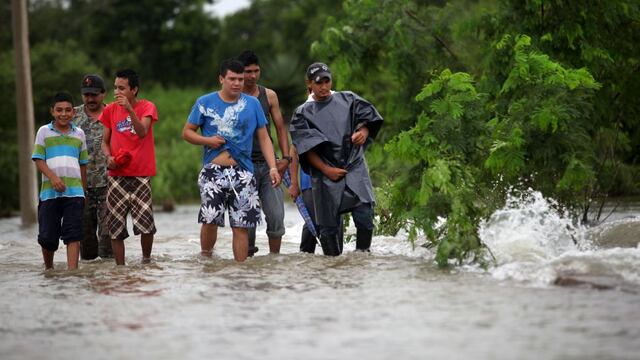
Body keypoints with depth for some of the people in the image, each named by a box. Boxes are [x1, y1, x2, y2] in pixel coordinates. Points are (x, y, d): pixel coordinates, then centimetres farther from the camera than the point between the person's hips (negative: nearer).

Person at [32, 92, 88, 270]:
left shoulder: (79, 134, 12)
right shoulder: (44, 132, 5)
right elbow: (38, 160, 0)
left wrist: (84, 190, 19)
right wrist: (53, 177, -15)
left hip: (74, 192, 1)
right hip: (49, 192, -1)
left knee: (73, 234, -8)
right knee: (47, 236, 3)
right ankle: (48, 268, 25)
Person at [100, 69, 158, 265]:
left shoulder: (147, 107, 0)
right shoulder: (110, 110, 9)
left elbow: (142, 132, -18)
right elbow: (105, 141, 15)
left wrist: (129, 109, -30)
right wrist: (109, 157, -5)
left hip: (140, 175, -3)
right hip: (117, 175, 3)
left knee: (146, 223, -11)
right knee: (116, 226, 1)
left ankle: (146, 260, 12)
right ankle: (120, 267, 9)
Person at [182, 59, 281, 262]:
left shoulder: (252, 104, 9)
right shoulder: (205, 103, 6)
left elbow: (263, 138, 11)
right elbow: (187, 132, 11)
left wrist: (273, 167, 0)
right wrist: (207, 140, -8)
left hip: (242, 173, 1)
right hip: (213, 171, -1)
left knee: (241, 226, -1)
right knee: (209, 219, -15)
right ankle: (205, 258, 6)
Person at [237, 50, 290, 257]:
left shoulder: (269, 96, 9)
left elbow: (280, 128, 13)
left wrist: (286, 157, 2)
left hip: (268, 165, 3)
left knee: (276, 215, -6)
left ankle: (274, 257, 2)